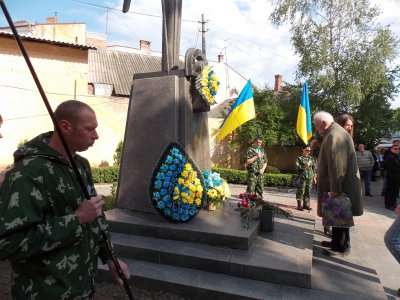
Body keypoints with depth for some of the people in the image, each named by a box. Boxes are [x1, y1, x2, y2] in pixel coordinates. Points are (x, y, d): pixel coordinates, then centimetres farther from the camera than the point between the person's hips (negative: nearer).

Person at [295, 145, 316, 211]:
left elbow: (314, 168, 16)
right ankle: (299, 205, 2)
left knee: (308, 191, 7)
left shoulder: (311, 158, 14)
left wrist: (314, 177, 12)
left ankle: (306, 204, 17)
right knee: (301, 191, -4)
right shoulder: (299, 158, 0)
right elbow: (297, 167, -9)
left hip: (310, 178, 5)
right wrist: (305, 166, -21)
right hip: (302, 178, -4)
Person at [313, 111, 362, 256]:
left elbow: (336, 164, -25)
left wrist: (335, 188, -23)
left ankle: (342, 247, 13)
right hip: (340, 183, 10)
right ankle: (337, 241, 29)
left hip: (340, 185, -10)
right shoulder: (335, 133, 15)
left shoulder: (334, 135, -20)